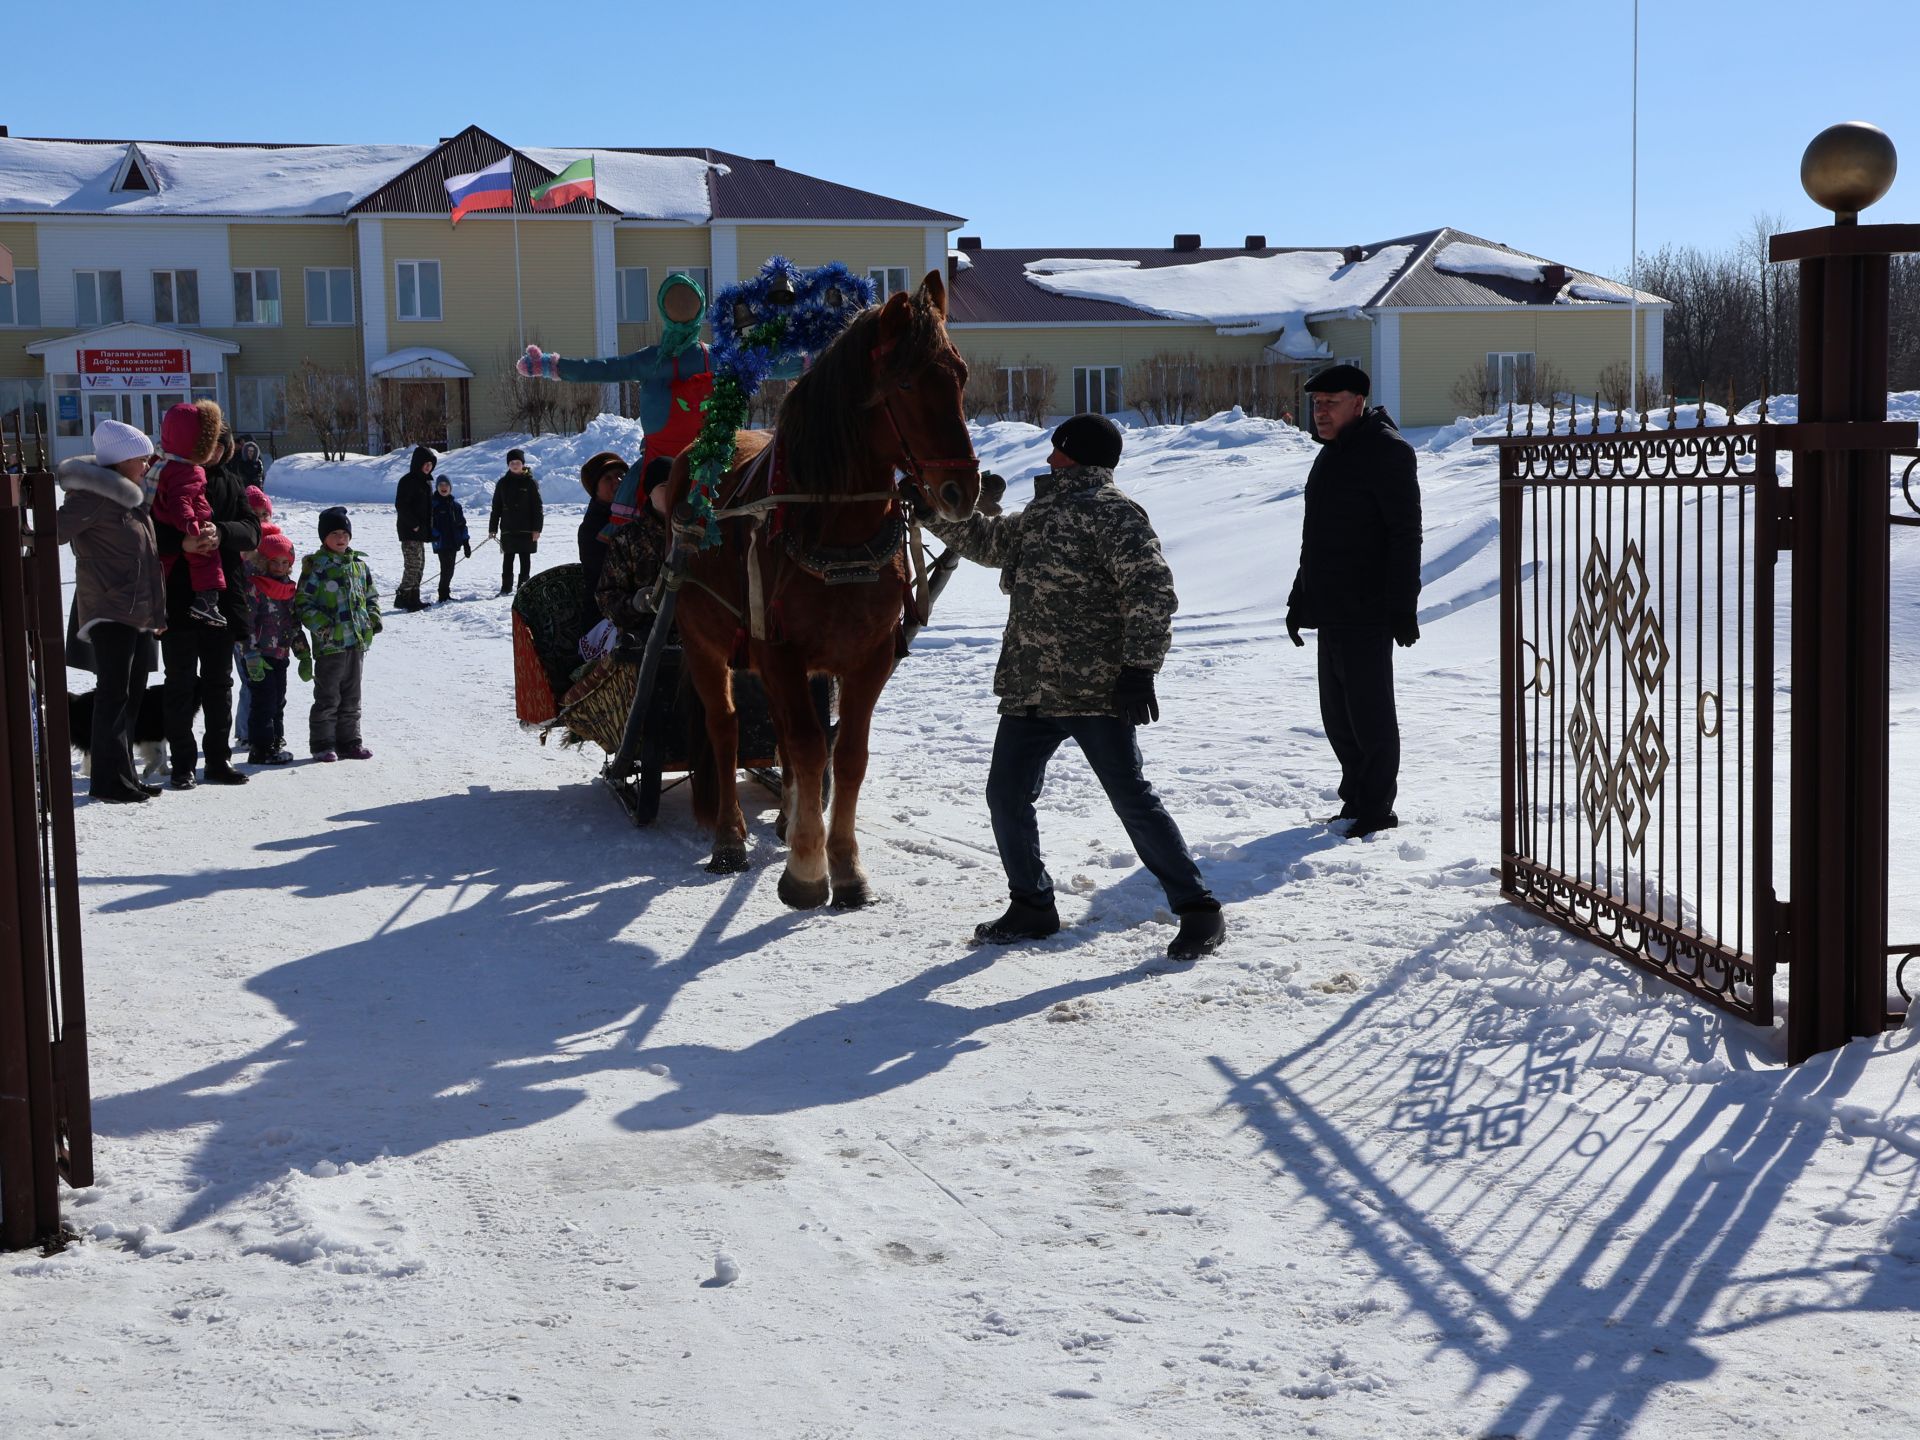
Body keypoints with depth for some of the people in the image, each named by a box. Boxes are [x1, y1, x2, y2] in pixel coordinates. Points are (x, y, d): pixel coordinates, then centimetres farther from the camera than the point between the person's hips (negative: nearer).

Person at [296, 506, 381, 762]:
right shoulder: (316, 565, -7)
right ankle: (322, 745, 6)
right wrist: (320, 624, -18)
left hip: (358, 641, 6)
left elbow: (371, 595, 23)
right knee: (327, 697, -1)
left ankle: (348, 742, 21)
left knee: (351, 697, 13)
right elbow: (302, 602, -7)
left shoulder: (359, 564, 11)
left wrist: (373, 618, 7)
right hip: (330, 643, -6)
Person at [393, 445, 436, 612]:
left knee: (419, 565, 12)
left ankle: (413, 598, 19)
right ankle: (402, 597, -10)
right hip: (409, 531, -9)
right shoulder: (408, 481, -13)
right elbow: (401, 506, -19)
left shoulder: (426, 481, 16)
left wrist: (429, 527, 13)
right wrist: (414, 524, -19)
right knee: (413, 565, -13)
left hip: (420, 531, 9)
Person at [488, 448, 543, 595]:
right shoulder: (503, 483, 7)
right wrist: (492, 528, 7)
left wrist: (537, 528, -8)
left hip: (526, 529, -2)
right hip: (508, 529, 2)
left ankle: (524, 585, 11)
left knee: (525, 558, 4)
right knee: (508, 559, 4)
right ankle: (506, 586, 10)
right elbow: (496, 507, 10)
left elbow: (538, 507, -2)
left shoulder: (530, 482, -1)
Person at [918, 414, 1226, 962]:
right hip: (1029, 688, 9)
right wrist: (932, 509, 34)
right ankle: (1032, 906, 24)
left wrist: (1139, 667, -24)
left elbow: (1152, 591, -17)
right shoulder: (1040, 515, 20)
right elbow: (989, 540, 39)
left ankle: (1198, 910, 1)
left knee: (1132, 799, -8)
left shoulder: (1110, 511, -9)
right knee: (1006, 795, 8)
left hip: (1097, 691, -9)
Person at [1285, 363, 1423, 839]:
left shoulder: (1386, 451, -11)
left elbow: (1405, 533, -16)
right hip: (1330, 612, 10)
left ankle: (1377, 810, 1)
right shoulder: (1332, 452, 18)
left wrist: (1401, 604, -21)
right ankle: (1356, 800, 23)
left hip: (1366, 615, -10)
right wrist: (1300, 599, 24)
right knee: (1338, 715, 13)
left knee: (1369, 712, -5)